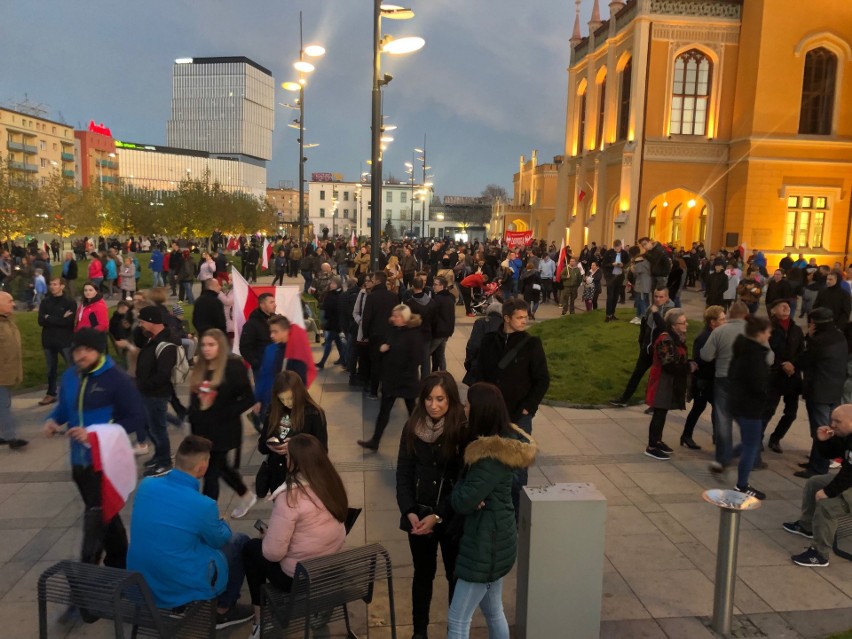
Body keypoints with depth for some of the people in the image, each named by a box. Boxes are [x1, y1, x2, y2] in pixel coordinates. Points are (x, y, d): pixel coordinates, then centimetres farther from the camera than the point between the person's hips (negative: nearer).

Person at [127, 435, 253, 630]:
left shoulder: (145, 485, -11)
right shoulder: (203, 505, -26)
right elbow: (219, 540, -4)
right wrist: (222, 524, 20)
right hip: (182, 589, -6)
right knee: (239, 542, 14)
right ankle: (223, 611, 26)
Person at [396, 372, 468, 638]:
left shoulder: (463, 429, -15)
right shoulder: (413, 427, -4)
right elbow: (403, 473, 0)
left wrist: (438, 516, -16)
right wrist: (409, 512, -12)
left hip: (452, 517, -2)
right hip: (419, 515, 3)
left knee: (456, 575, 13)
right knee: (423, 573, 17)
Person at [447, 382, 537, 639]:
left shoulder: (493, 456, -27)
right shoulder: (505, 442, 2)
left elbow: (463, 502, -25)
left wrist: (459, 487, -4)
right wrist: (467, 492, -12)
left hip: (485, 543, -9)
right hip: (494, 539, 9)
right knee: (494, 612, 23)